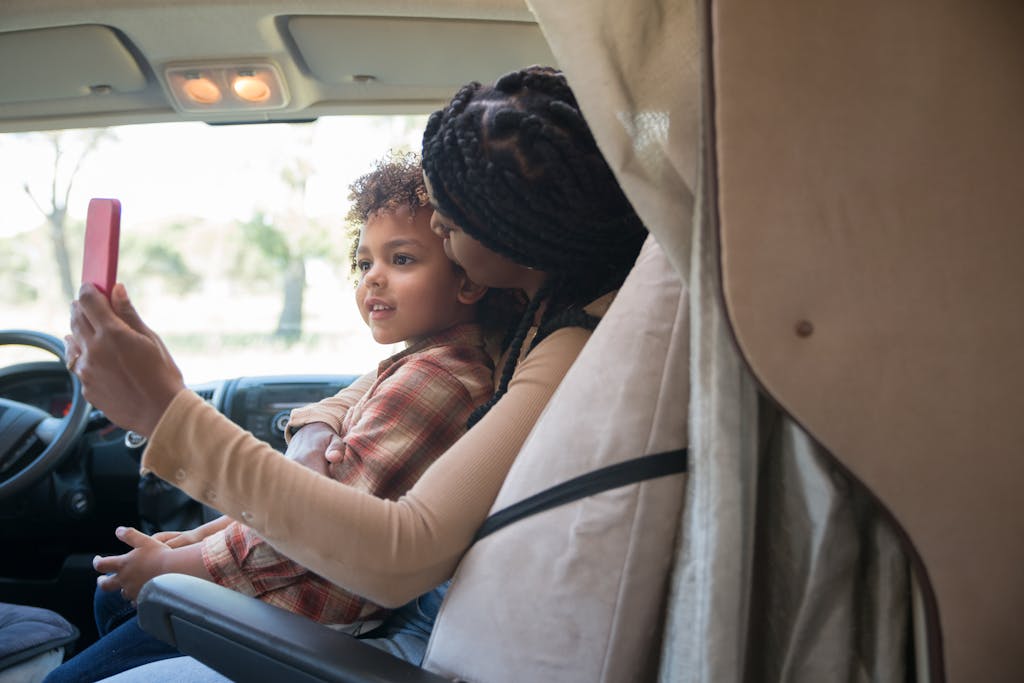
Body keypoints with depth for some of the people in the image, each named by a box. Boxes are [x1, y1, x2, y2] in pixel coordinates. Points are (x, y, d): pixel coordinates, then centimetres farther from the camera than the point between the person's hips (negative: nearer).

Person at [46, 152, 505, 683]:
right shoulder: (419, 367, 8)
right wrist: (199, 535, 8)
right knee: (112, 595, 27)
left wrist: (169, 564, -13)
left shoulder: (428, 381, -26)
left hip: (303, 608, -10)